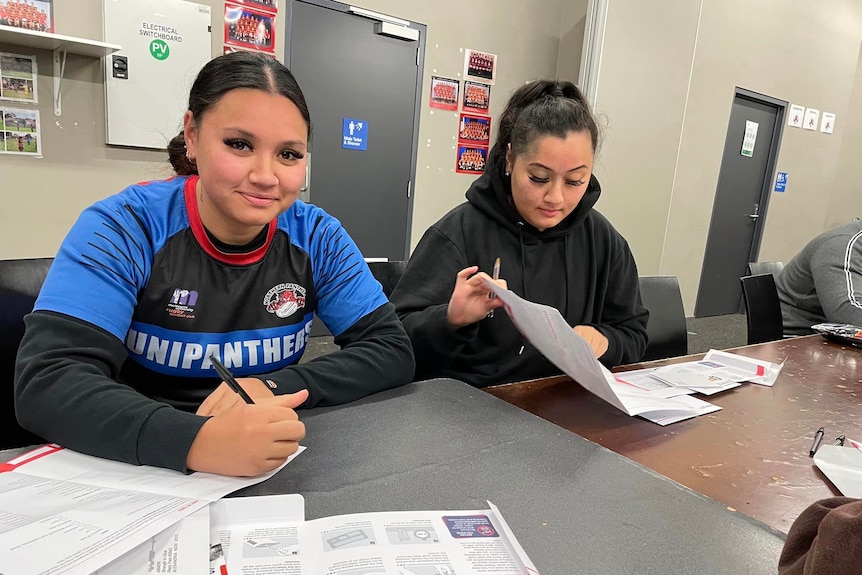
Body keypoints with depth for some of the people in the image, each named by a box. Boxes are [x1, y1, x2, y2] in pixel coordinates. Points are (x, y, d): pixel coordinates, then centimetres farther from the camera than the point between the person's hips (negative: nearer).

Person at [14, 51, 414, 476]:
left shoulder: (317, 237, -6)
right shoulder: (123, 227, -12)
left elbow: (393, 350, -8)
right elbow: (46, 381, -21)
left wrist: (275, 387, -22)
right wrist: (197, 440, -38)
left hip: (269, 469, 2)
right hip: (138, 470, -1)